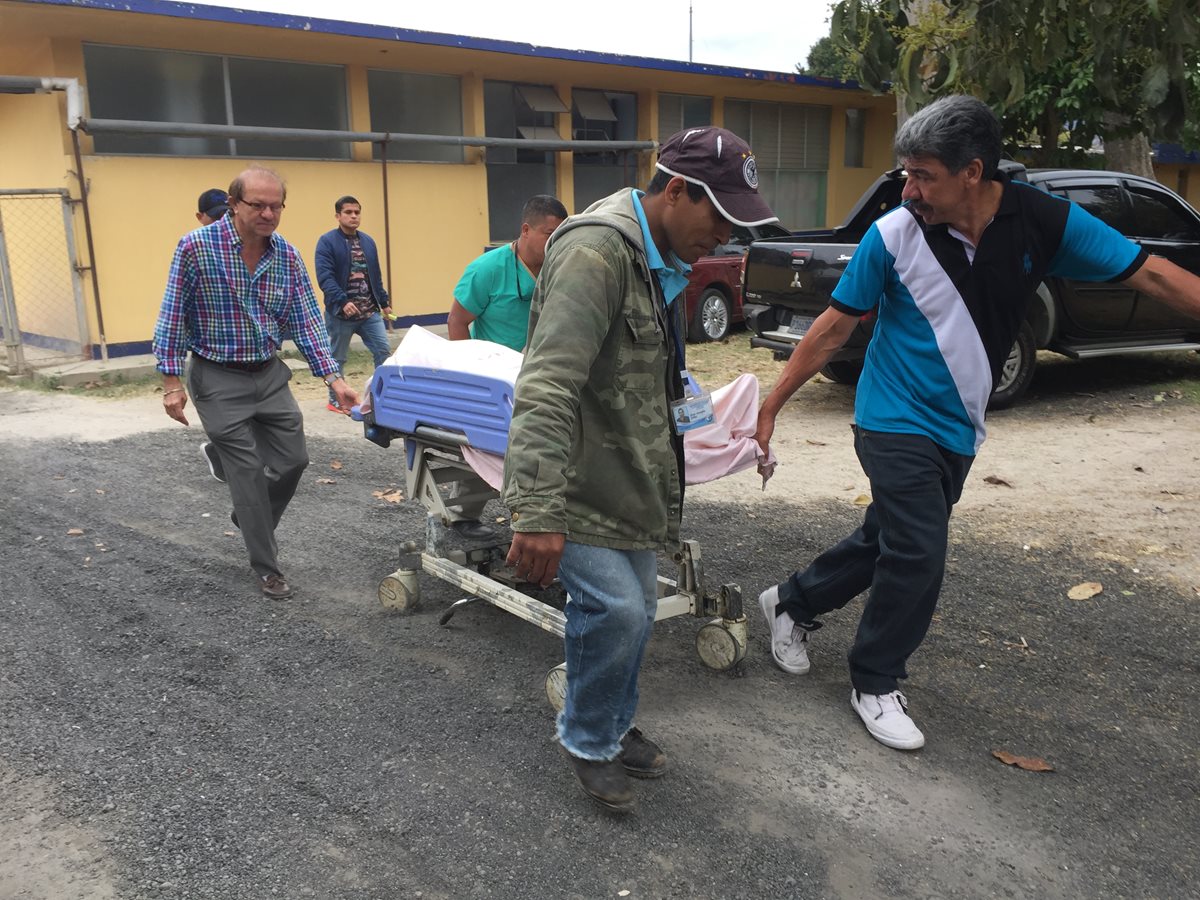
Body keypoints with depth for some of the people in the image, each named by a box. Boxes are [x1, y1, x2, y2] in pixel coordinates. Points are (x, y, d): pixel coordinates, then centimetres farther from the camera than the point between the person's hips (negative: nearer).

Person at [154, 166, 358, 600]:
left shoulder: (287, 255, -2)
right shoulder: (196, 247, -14)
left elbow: (305, 320, 0)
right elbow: (173, 316, -8)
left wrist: (333, 377, -9)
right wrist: (172, 381, -11)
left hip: (270, 374, 5)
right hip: (220, 379, -5)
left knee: (293, 459, 9)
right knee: (249, 472, -2)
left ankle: (251, 521, 38)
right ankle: (266, 568, 13)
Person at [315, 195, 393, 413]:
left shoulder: (368, 241, 12)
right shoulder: (327, 241, -7)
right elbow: (325, 277, -17)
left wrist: (384, 302, 16)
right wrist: (343, 302, -27)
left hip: (370, 311, 5)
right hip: (341, 312, -5)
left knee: (384, 351, -1)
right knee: (338, 358, 7)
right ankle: (336, 399, 20)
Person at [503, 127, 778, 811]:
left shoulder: (659, 258, 10)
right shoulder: (597, 252, -23)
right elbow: (547, 389, -33)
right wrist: (538, 511, -36)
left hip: (627, 480, 10)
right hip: (576, 485, -9)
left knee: (636, 609, 15)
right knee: (615, 609, -14)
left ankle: (614, 727, 38)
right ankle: (587, 743, 14)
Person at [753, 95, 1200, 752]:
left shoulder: (1043, 221, -10)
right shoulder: (893, 235, -16)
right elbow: (835, 326, -8)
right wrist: (771, 404, -7)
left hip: (957, 431, 4)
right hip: (897, 425, -4)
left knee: (887, 541, 15)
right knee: (916, 557, -6)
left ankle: (791, 605, 37)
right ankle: (875, 685, 16)